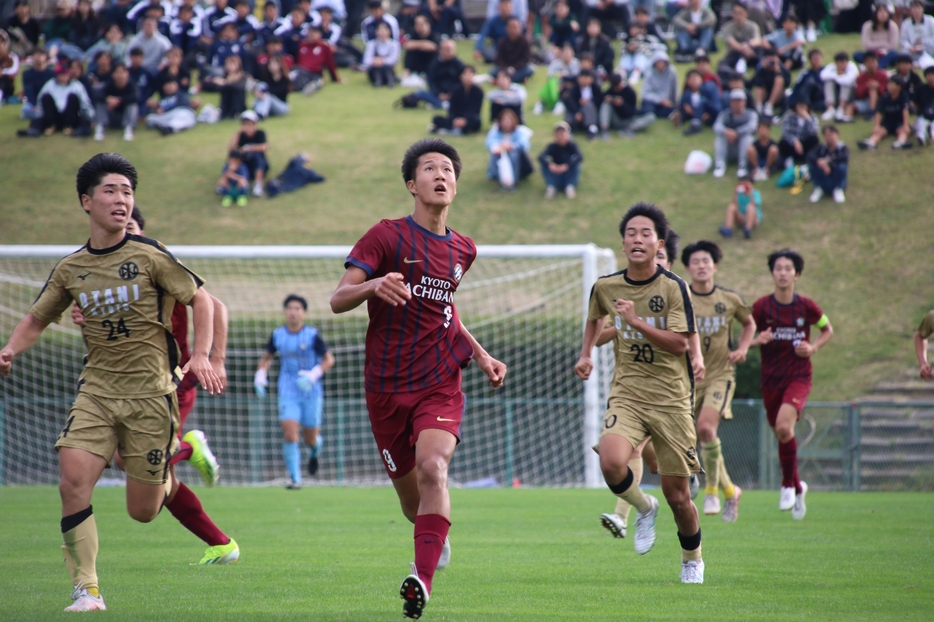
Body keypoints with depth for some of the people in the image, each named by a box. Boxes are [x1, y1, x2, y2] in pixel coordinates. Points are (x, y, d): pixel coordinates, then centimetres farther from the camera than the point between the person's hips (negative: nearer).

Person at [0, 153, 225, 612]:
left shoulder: (148, 256, -5)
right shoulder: (70, 270, 6)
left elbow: (200, 298, 2)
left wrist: (201, 356, -11)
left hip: (150, 393, -3)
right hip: (96, 390, 3)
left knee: (142, 511, 1)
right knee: (73, 483, -19)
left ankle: (171, 467, 38)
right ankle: (86, 591, -10)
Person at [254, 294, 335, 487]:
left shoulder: (312, 335, -7)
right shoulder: (277, 335, 2)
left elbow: (329, 359, -4)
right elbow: (266, 357, 19)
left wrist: (313, 375, -20)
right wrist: (260, 376, 2)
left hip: (311, 392, -1)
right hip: (288, 393, 1)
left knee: (310, 438, 7)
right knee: (290, 434, -15)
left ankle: (314, 453, 44)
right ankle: (295, 479, -10)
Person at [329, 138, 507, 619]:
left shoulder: (462, 250, 11)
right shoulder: (387, 236, -4)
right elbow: (338, 301, -11)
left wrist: (480, 356, 18)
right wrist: (374, 286, -32)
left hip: (440, 384, 1)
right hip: (387, 389, -1)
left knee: (433, 468, -26)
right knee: (411, 498, 8)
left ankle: (422, 580, -32)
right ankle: (437, 540, 42)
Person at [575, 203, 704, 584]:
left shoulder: (672, 288, -8)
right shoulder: (606, 287, 3)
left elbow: (679, 343, -15)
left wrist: (636, 321, -22)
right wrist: (586, 354, 15)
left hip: (671, 399, -2)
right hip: (626, 394, 2)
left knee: (677, 495, 2)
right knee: (611, 463, -27)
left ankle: (692, 559, 30)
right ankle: (644, 508, 7)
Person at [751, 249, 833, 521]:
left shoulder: (807, 307, -4)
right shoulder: (761, 307, -4)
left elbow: (828, 330, 13)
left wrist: (813, 347, -5)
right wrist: (757, 340, -16)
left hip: (799, 377, -2)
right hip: (771, 378, 3)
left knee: (784, 426, -25)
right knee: (782, 435, 11)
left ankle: (788, 484, -6)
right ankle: (798, 488, 34)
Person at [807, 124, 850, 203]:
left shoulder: (843, 148, -7)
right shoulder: (821, 148, -2)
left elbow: (845, 157, -31)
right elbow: (810, 155, -22)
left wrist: (828, 160, -32)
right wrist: (819, 162, -42)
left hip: (837, 181, -1)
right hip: (823, 182, 1)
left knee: (841, 165, -31)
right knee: (812, 163, -22)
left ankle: (838, 190, -7)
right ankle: (818, 189, -4)